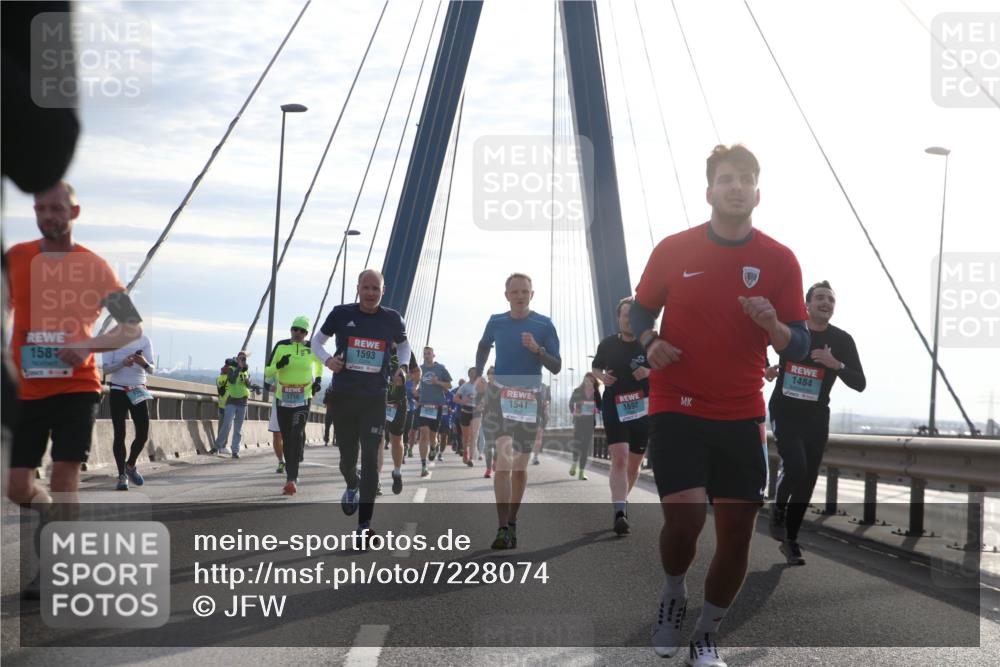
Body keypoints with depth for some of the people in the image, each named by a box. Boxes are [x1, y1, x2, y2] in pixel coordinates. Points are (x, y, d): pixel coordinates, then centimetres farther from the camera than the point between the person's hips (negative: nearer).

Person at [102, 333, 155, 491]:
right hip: (118, 390, -2)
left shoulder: (144, 340, 2)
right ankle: (122, 475, 4)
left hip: (138, 391, 2)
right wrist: (122, 363, -28)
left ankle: (131, 465, 22)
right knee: (119, 434, -4)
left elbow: (151, 368, -2)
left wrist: (144, 363, -26)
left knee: (143, 434, -3)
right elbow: (106, 369, -9)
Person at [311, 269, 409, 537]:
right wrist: (327, 359, -9)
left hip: (375, 399, 0)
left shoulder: (392, 320, 0)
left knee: (370, 458, -8)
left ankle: (364, 523, -4)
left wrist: (403, 366, 2)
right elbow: (317, 340, 11)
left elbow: (403, 344, 21)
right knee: (347, 456, 9)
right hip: (343, 395, 1)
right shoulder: (342, 314, -3)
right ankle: (352, 485, 46)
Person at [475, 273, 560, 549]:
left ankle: (512, 524, 26)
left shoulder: (544, 325, -2)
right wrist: (478, 375, 12)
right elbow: (484, 347, 24)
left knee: (520, 465, 10)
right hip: (500, 394, -1)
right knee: (504, 458, -18)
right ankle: (503, 529, -22)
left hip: (530, 398, 1)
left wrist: (538, 350, -20)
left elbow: (556, 367, -3)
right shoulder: (496, 322, 3)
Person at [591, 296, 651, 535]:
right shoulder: (608, 344, 2)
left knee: (634, 462, 13)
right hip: (614, 408, -2)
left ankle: (622, 500, 37)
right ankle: (620, 513, -25)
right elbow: (596, 366, 18)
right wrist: (602, 376, -5)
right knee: (619, 458, -18)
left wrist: (649, 372, -15)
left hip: (642, 409, 2)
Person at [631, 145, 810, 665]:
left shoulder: (780, 261, -1)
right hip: (677, 409, -2)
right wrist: (649, 342, -11)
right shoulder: (673, 250, -2)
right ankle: (673, 592, 20)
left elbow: (798, 345, 1)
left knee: (737, 531, 3)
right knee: (683, 519, -15)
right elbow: (641, 309, 11)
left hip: (742, 416, 2)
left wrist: (772, 326, -21)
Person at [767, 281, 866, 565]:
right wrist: (764, 367, 2)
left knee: (807, 481, 4)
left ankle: (791, 539, 19)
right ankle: (778, 510, 8)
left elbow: (860, 384, -8)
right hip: (785, 412, -2)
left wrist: (836, 365, -24)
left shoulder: (842, 340, -4)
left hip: (816, 418, 2)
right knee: (795, 467, -22)